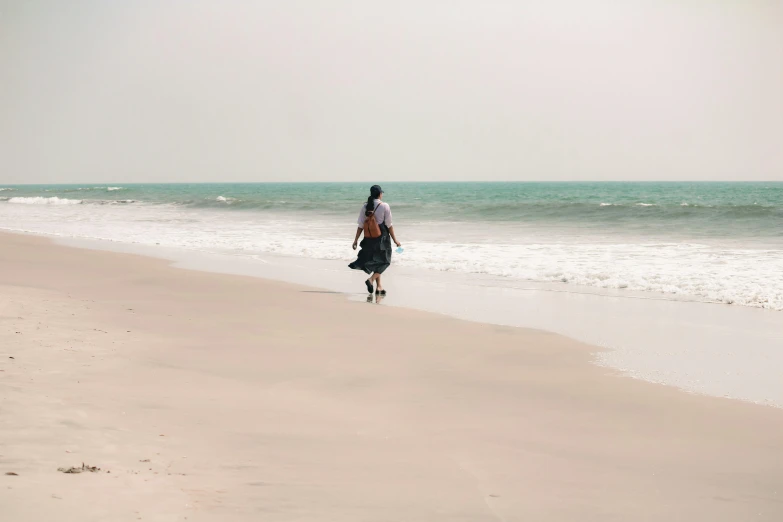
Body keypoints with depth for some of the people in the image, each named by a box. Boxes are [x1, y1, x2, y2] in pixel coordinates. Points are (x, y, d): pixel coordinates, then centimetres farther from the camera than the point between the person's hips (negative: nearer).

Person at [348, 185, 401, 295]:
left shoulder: (365, 206, 1)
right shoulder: (384, 206, -10)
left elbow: (361, 226, 1)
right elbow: (389, 225, -9)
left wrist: (356, 240, 8)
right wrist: (395, 240, -1)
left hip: (369, 238, 4)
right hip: (382, 237, -4)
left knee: (375, 261, 16)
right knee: (383, 261, 9)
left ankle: (379, 286, 16)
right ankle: (371, 279, -11)